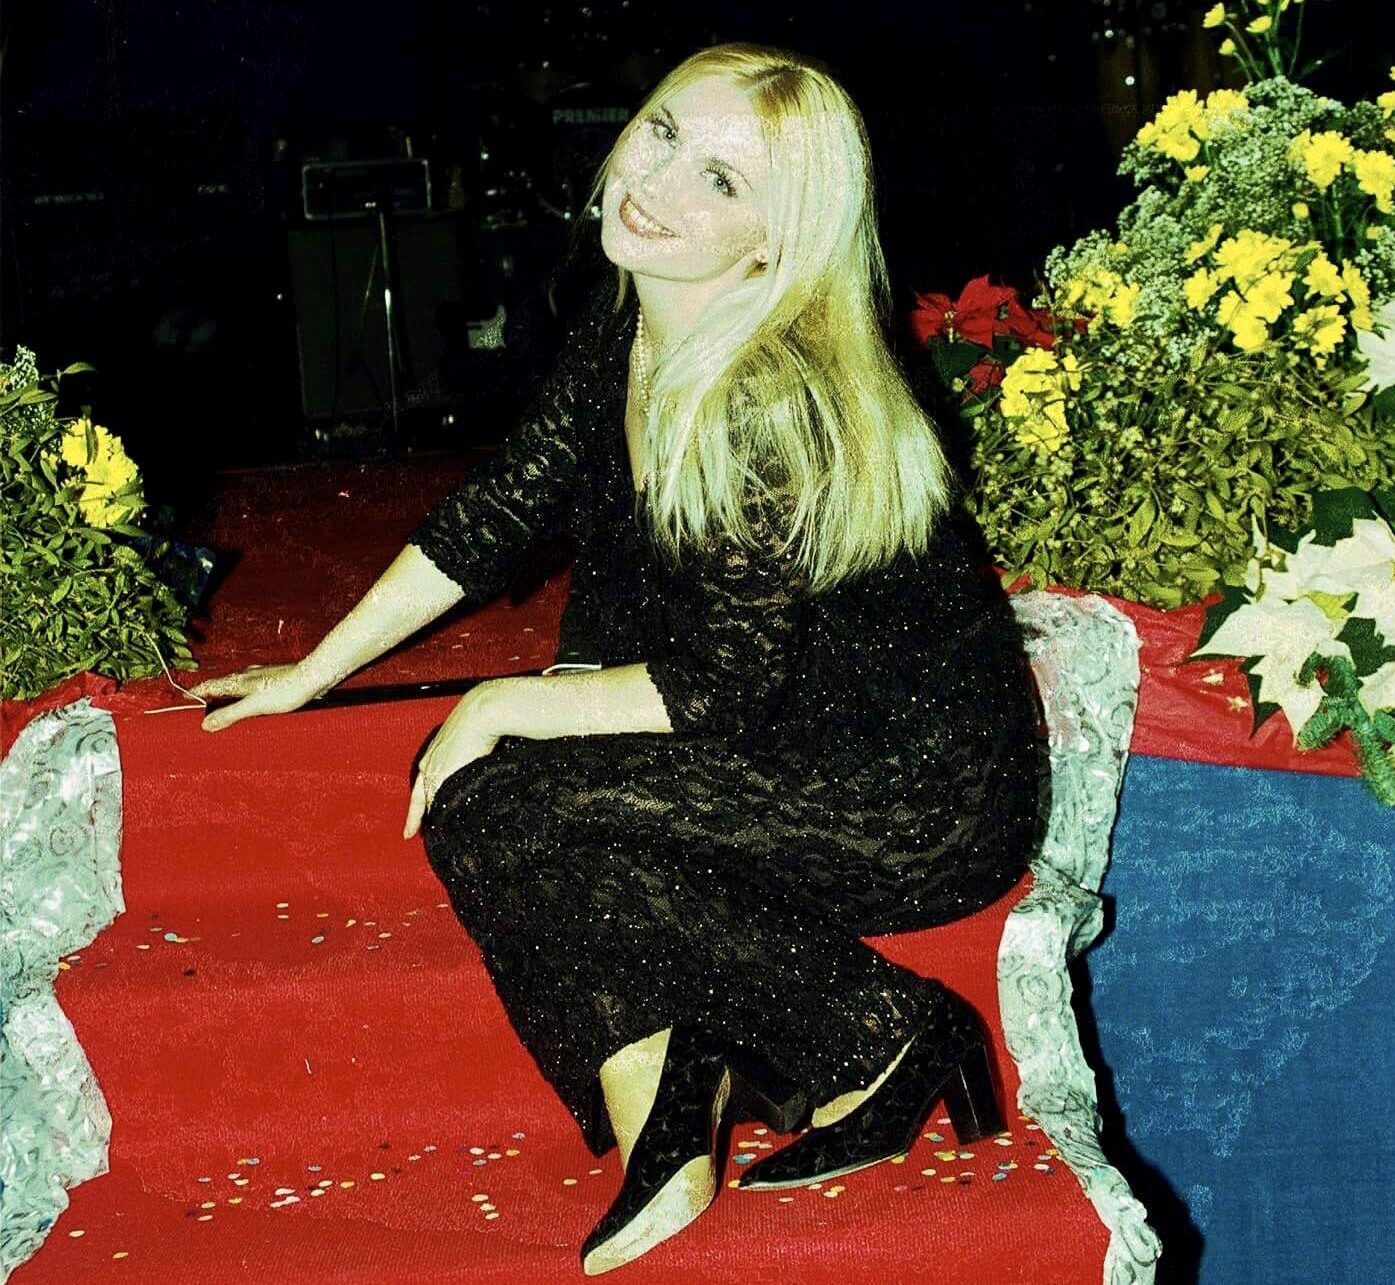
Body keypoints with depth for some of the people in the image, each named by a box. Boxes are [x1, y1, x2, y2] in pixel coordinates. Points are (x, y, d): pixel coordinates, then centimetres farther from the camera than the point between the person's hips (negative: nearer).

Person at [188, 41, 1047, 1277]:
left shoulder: (775, 404, -26)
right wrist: (311, 674, 12)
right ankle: (665, 1145, -5)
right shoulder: (623, 326, 0)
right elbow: (504, 508, 9)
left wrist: (503, 705, -10)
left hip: (924, 796, -8)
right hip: (806, 742, 8)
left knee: (496, 811, -17)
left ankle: (875, 1050, -8)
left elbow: (725, 691, -22)